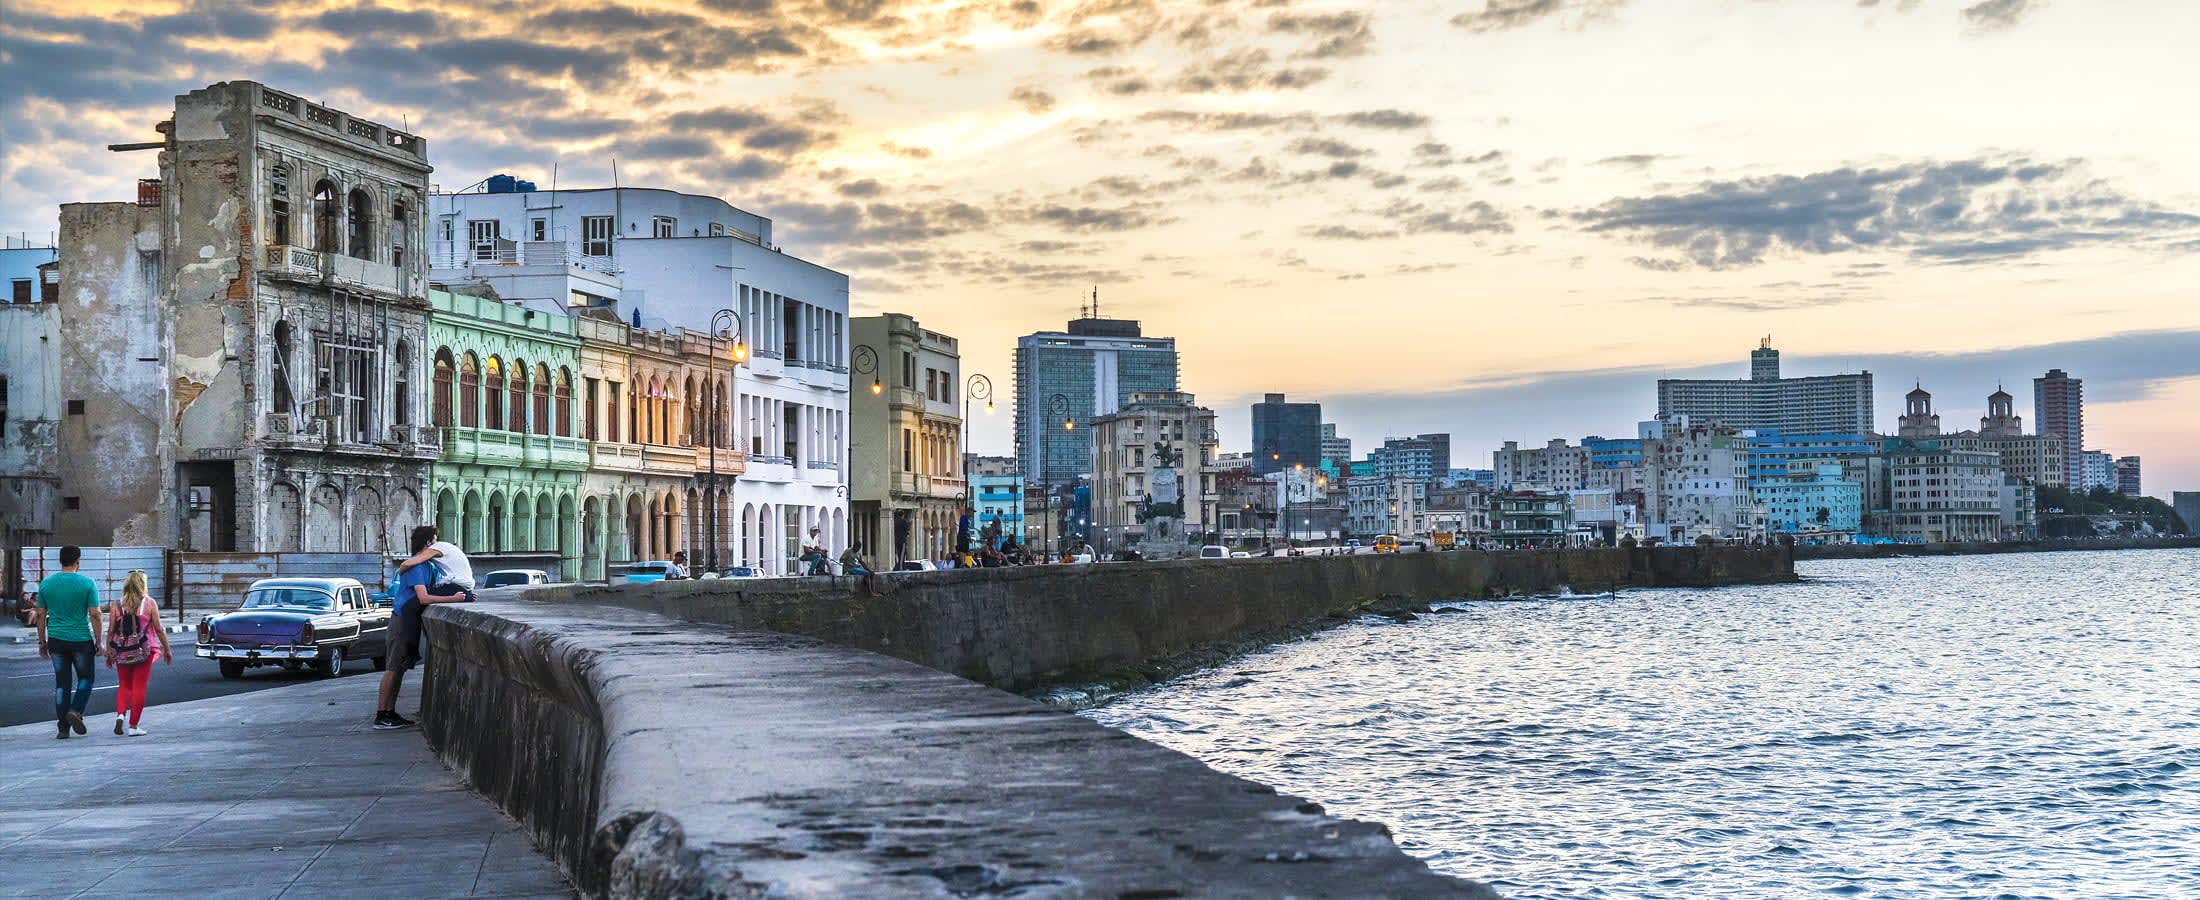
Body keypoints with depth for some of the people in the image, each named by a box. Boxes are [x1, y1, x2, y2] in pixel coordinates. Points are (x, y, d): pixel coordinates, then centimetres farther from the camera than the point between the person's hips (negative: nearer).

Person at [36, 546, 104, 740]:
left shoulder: (46, 583, 1)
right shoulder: (87, 584, -8)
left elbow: (41, 616, 6)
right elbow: (95, 616, -8)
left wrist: (42, 642, 14)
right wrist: (98, 642, 0)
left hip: (56, 640, 3)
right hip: (81, 640, -3)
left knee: (62, 683, 8)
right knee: (85, 678, 15)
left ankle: (63, 727, 7)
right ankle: (75, 711, -7)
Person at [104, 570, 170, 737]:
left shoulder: (116, 605, 1)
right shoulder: (150, 604, -3)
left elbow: (111, 631, 1)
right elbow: (159, 629, -2)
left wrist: (108, 654, 10)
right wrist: (167, 650, 7)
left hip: (122, 651, 2)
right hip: (143, 651, -2)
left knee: (124, 686, 16)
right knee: (139, 687, 3)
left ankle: (120, 714, -7)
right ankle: (133, 726, 3)